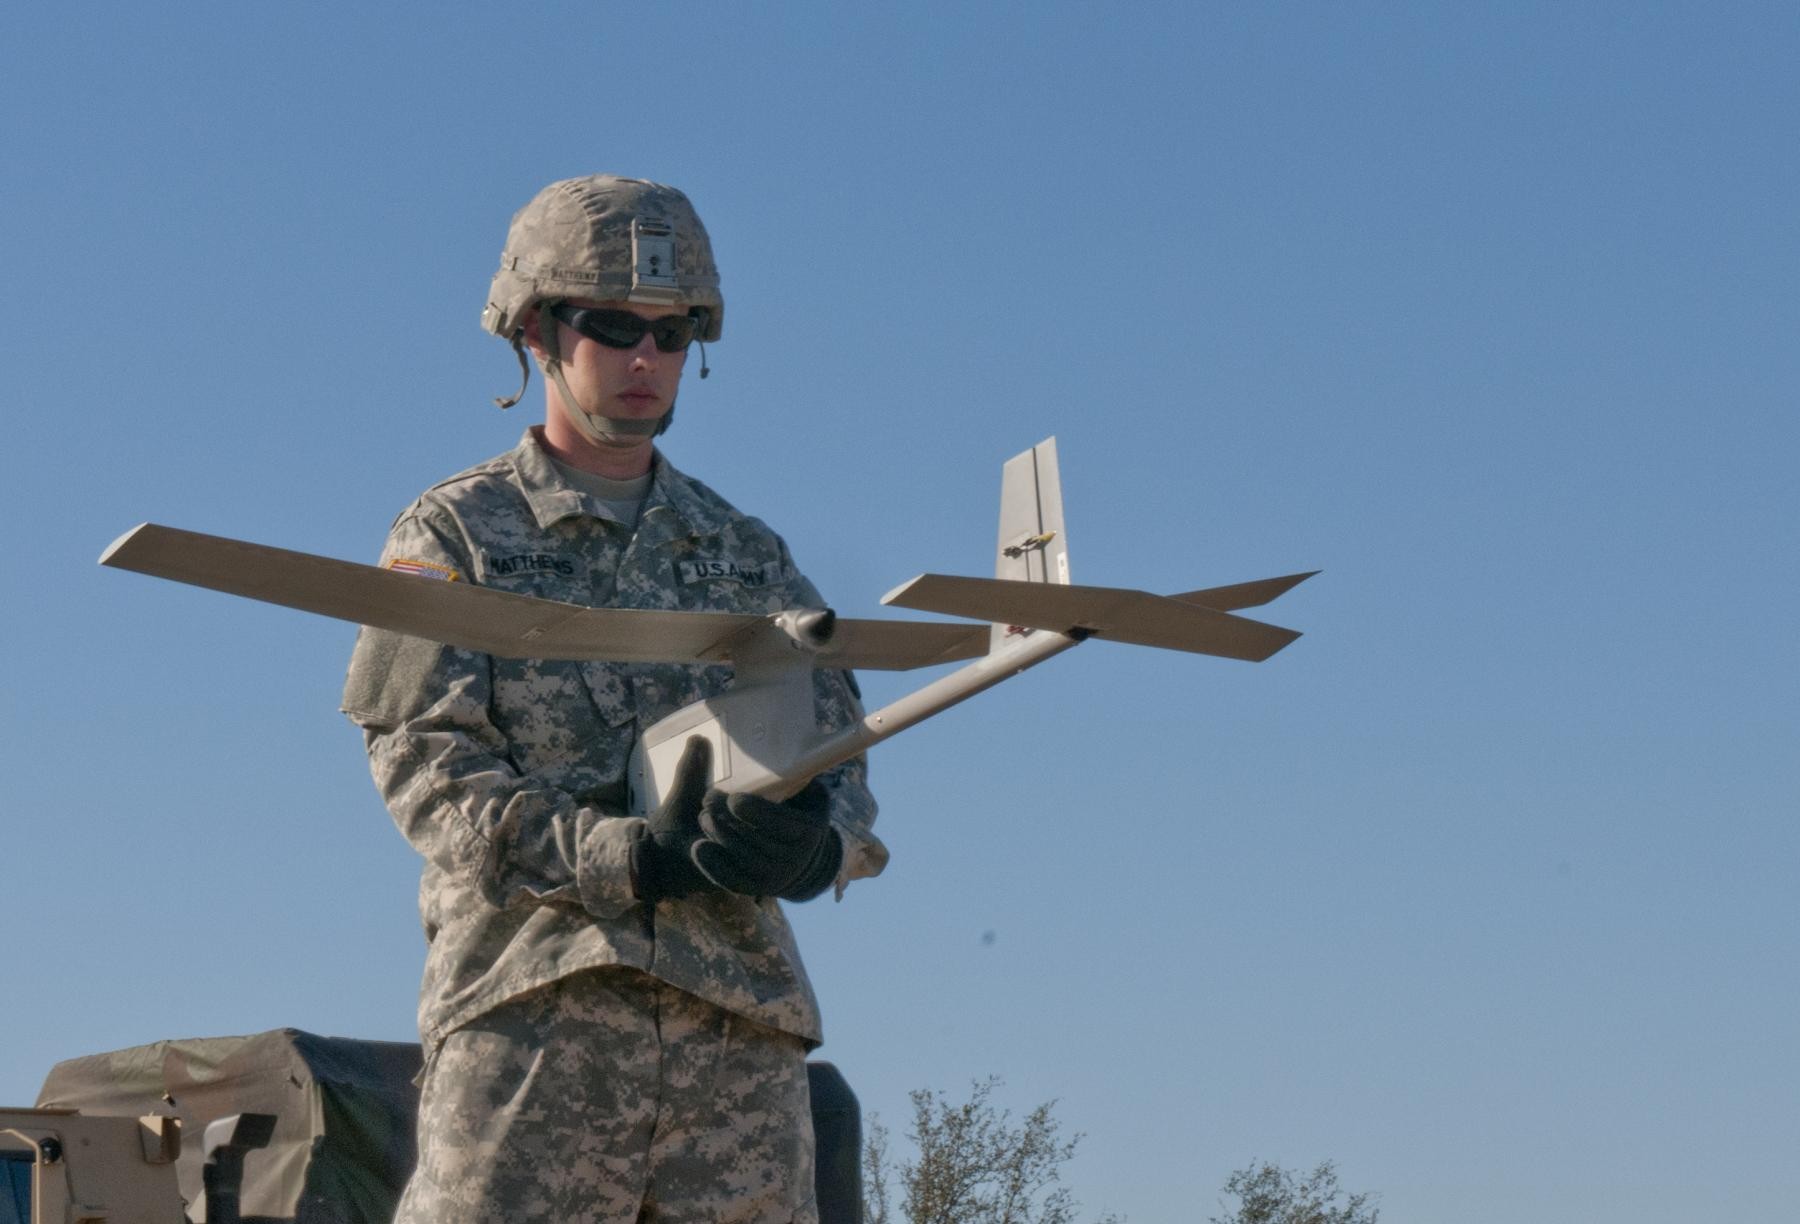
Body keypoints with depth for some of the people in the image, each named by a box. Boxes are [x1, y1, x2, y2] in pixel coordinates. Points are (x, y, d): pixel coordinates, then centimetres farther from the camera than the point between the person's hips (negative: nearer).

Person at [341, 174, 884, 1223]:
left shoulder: (748, 555, 20)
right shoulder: (455, 535, 8)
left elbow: (835, 753, 13)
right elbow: (428, 767, -3)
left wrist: (814, 843, -13)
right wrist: (637, 858, -17)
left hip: (743, 1013, 4)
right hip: (529, 1007, -4)